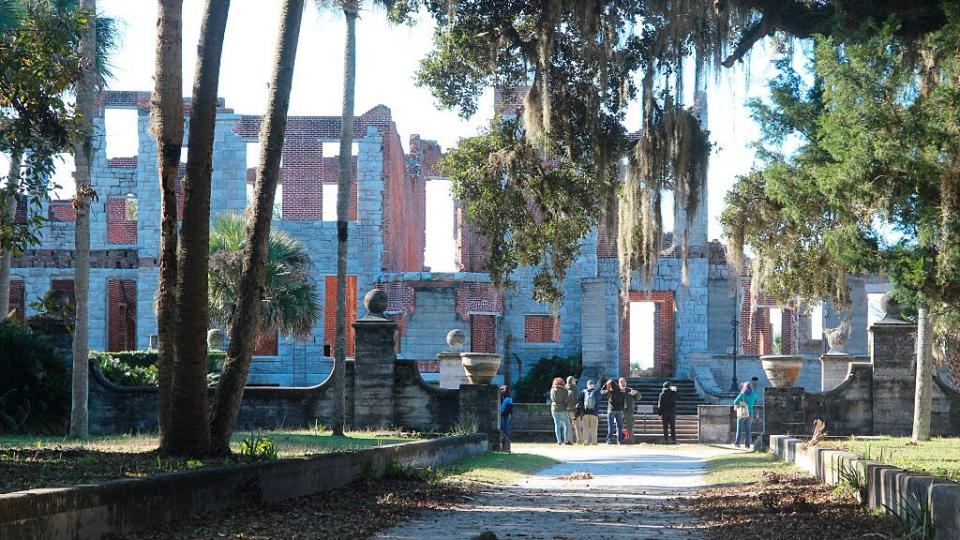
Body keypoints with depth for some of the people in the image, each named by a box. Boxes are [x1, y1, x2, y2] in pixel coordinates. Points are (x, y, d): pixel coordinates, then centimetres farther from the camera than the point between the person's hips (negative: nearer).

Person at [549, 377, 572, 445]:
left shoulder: (552, 390, 3)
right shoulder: (564, 390, -8)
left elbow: (551, 400, 9)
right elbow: (566, 400, -9)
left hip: (554, 409, 3)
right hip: (563, 409, -3)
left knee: (557, 425, 6)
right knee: (566, 425, 8)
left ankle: (559, 441, 2)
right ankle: (566, 440, 2)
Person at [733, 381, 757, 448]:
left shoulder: (742, 394, -10)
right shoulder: (753, 394, 1)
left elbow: (735, 402, -14)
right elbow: (755, 401, 23)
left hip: (742, 413, -3)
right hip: (750, 414, 3)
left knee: (739, 429, 5)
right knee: (748, 429, 7)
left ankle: (737, 443, 4)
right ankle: (747, 443, 3)